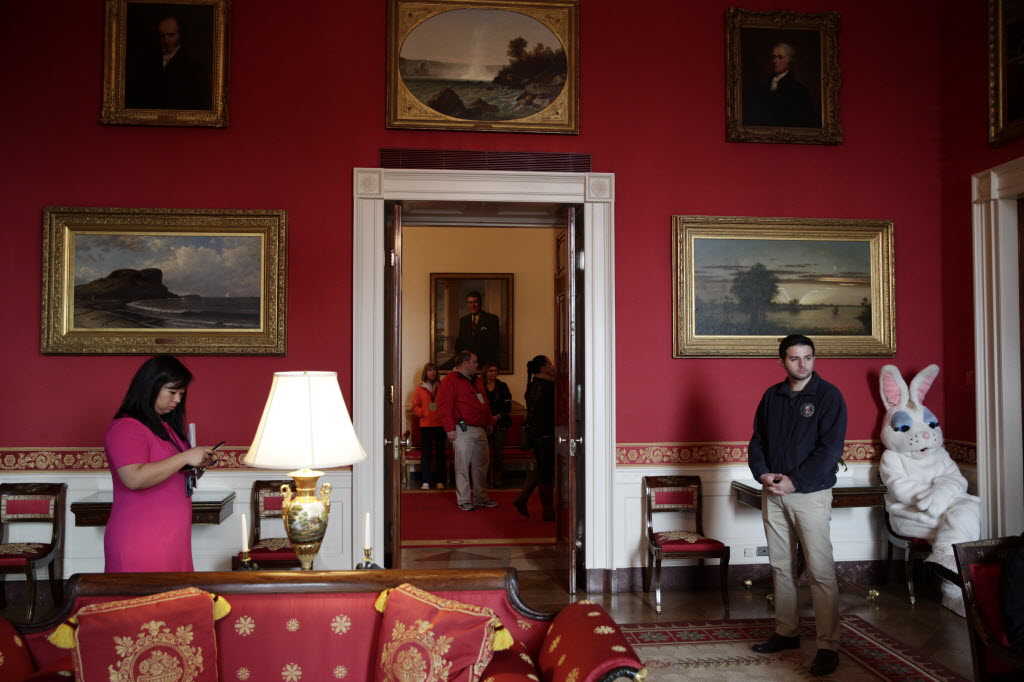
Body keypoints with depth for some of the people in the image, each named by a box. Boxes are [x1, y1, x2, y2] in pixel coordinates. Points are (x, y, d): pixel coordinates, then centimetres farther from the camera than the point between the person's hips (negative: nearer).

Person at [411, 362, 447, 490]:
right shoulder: (420, 389, 7)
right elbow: (415, 406, 7)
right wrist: (423, 412, -10)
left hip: (440, 424, 0)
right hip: (425, 425, 0)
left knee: (440, 453, 3)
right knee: (426, 453, 0)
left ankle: (440, 481, 8)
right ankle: (426, 482, 3)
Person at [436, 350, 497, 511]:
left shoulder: (477, 381, 20)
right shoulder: (450, 380, -7)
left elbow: (485, 403, 27)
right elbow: (444, 406, -14)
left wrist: (488, 422, 20)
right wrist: (450, 428, -18)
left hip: (480, 430, 8)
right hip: (463, 431, -8)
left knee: (481, 465, 11)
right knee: (463, 466, -3)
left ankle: (480, 498, 21)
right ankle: (463, 501, 5)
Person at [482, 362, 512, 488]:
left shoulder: (502, 386, 8)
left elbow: (507, 404, 2)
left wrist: (498, 416, -11)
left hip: (500, 423, 0)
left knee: (498, 452, -2)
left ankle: (498, 480, 3)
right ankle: (488, 479, 3)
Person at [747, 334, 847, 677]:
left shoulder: (828, 395, -6)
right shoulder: (771, 396, 10)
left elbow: (830, 448, -13)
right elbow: (757, 440, 13)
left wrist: (793, 481, -16)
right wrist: (763, 474, -5)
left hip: (810, 494, -5)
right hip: (773, 493, 5)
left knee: (820, 571, -5)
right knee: (780, 565, 12)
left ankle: (828, 646, 3)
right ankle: (786, 632, 25)